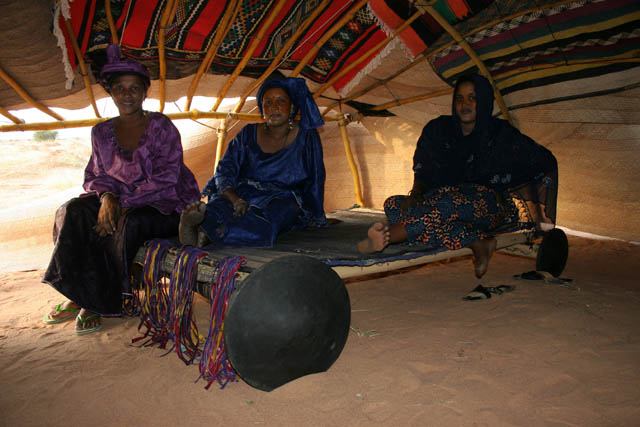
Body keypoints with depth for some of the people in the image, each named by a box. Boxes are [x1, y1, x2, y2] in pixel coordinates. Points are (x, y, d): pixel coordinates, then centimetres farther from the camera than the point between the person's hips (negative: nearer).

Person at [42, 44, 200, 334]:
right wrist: (106, 195, -14)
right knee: (74, 211, -21)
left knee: (130, 222, -35)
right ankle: (81, 294, -15)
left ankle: (99, 302, -15)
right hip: (119, 202, 5)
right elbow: (95, 175, 11)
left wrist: (124, 204, -21)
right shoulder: (102, 132, 10)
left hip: (165, 206, -4)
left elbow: (167, 177, -14)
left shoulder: (160, 126, -6)